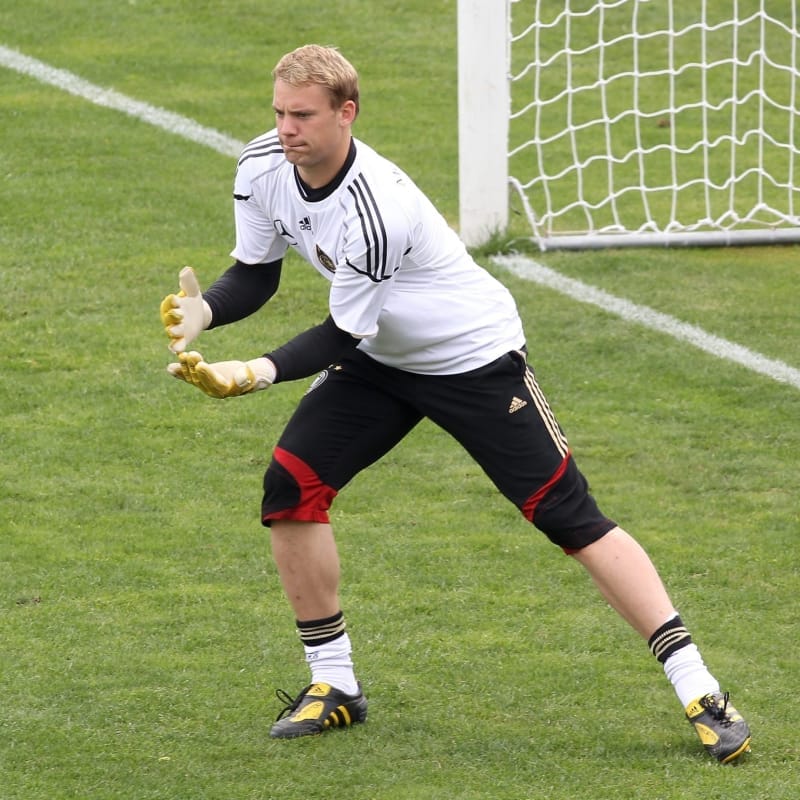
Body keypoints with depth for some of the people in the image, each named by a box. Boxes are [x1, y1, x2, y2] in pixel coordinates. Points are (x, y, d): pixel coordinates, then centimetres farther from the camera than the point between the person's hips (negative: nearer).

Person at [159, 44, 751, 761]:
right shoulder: (263, 168, -12)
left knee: (572, 517, -11)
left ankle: (699, 691, -8)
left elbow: (342, 335, -27)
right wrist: (204, 312, -22)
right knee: (291, 487, -9)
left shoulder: (376, 210, -35)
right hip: (379, 358, 7)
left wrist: (257, 374, -38)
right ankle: (334, 685, 6)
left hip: (474, 360, -7)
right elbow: (255, 275, -2)